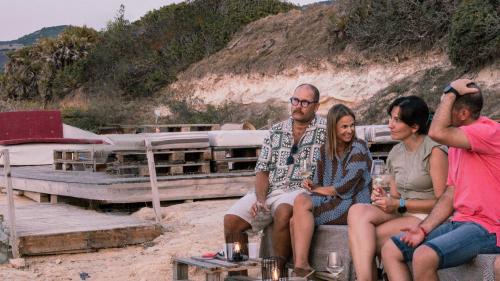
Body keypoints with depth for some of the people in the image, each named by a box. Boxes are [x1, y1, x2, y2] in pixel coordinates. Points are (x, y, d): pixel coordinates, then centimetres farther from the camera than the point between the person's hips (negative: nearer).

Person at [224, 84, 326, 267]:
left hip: (300, 191, -5)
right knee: (230, 220, -16)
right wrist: (260, 198, -6)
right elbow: (262, 170, 12)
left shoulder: (324, 129, 4)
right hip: (269, 191, 5)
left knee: (283, 212, -38)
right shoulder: (276, 131, 17)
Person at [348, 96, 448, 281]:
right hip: (401, 215, 7)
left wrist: (400, 204, -15)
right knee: (357, 211, -23)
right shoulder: (395, 153, 13)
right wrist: (383, 198, -7)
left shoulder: (434, 151, -10)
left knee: (362, 238, -23)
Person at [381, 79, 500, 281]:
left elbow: (437, 133, -26)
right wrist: (424, 229, 2)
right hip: (459, 223, 9)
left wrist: (451, 92, -12)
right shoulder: (456, 142, 16)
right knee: (391, 249, 1)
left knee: (424, 256, -31)